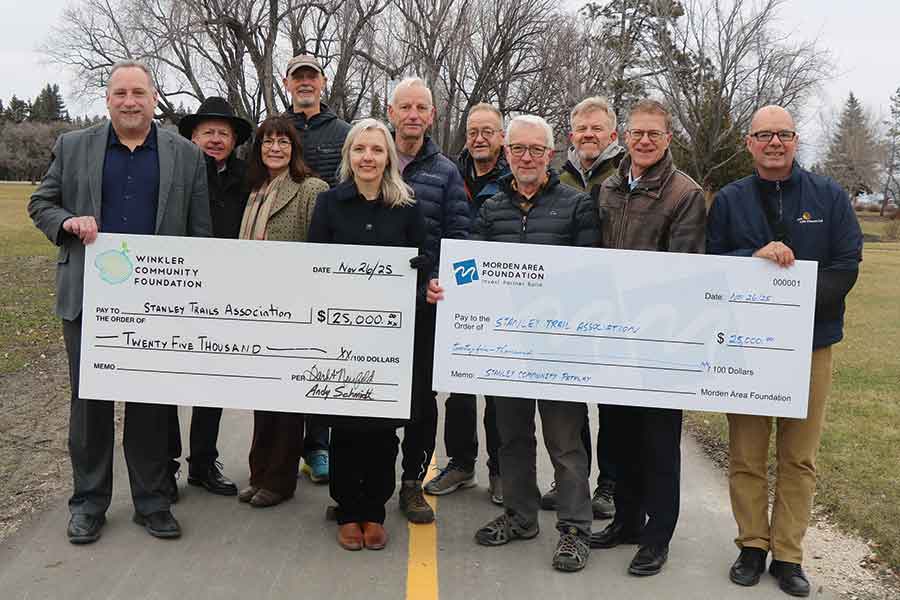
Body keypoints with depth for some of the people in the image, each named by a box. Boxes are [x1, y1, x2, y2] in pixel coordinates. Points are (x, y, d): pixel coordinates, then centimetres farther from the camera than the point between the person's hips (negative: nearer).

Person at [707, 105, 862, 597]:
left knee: (799, 458, 5)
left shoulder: (829, 197, 4)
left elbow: (846, 267, -2)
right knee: (746, 455, 6)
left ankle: (788, 554, 17)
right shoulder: (729, 200, 5)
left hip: (810, 343, 0)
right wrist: (755, 256, -18)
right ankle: (752, 546, 20)